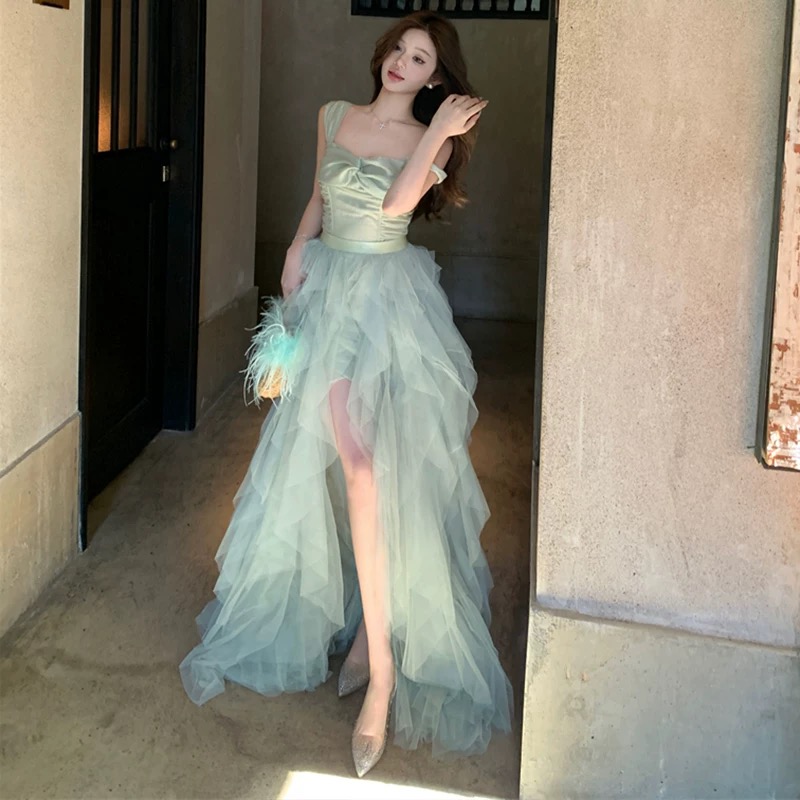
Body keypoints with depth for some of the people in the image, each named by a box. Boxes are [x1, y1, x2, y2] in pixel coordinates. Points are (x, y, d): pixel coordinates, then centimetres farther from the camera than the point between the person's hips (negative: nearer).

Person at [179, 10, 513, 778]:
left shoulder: (431, 140, 0)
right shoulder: (334, 116, 11)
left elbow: (396, 203, -17)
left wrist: (438, 132, -19)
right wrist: (297, 249, 7)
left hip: (389, 299, -3)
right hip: (328, 291, 3)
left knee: (366, 462, -13)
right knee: (352, 459, -2)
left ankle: (377, 642, -3)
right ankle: (380, 666, 10)